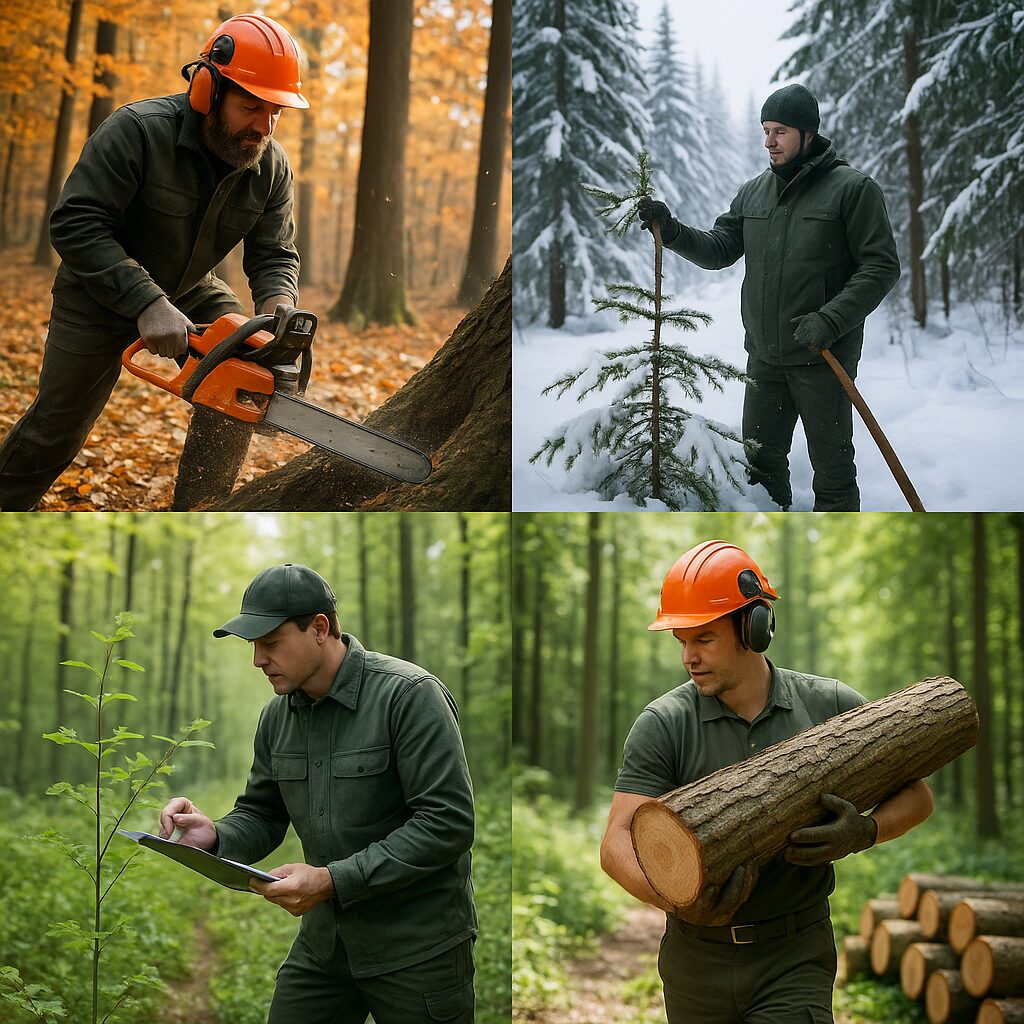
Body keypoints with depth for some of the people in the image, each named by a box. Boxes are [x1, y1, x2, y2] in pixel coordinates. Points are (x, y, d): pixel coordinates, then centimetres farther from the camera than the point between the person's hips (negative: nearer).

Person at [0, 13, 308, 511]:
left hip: (189, 292, 4)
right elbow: (75, 224, -34)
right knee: (56, 429, 1)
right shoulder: (136, 130, -31)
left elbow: (275, 255, -11)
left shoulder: (272, 167, -14)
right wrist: (146, 304, -43)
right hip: (100, 295, -4)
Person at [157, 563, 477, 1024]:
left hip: (417, 948, -6)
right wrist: (215, 836, -9)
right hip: (324, 942, 6)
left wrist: (333, 880, -26)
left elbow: (448, 823, -22)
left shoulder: (410, 695, -17)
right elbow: (262, 815, 15)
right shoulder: (277, 714, 5)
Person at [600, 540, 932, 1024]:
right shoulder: (662, 724, -7)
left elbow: (916, 795, 6)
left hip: (796, 957, -1)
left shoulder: (831, 706, -1)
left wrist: (863, 832, -15)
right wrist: (675, 898, -34)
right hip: (696, 960, 1)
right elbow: (616, 843, -14)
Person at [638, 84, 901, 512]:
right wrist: (672, 231, -8)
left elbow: (882, 266, -12)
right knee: (762, 460, 14)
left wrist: (831, 319, -21)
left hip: (824, 357, -6)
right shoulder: (753, 192, 10)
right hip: (764, 356, 6)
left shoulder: (852, 188, -8)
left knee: (831, 465, 2)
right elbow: (719, 250, 10)